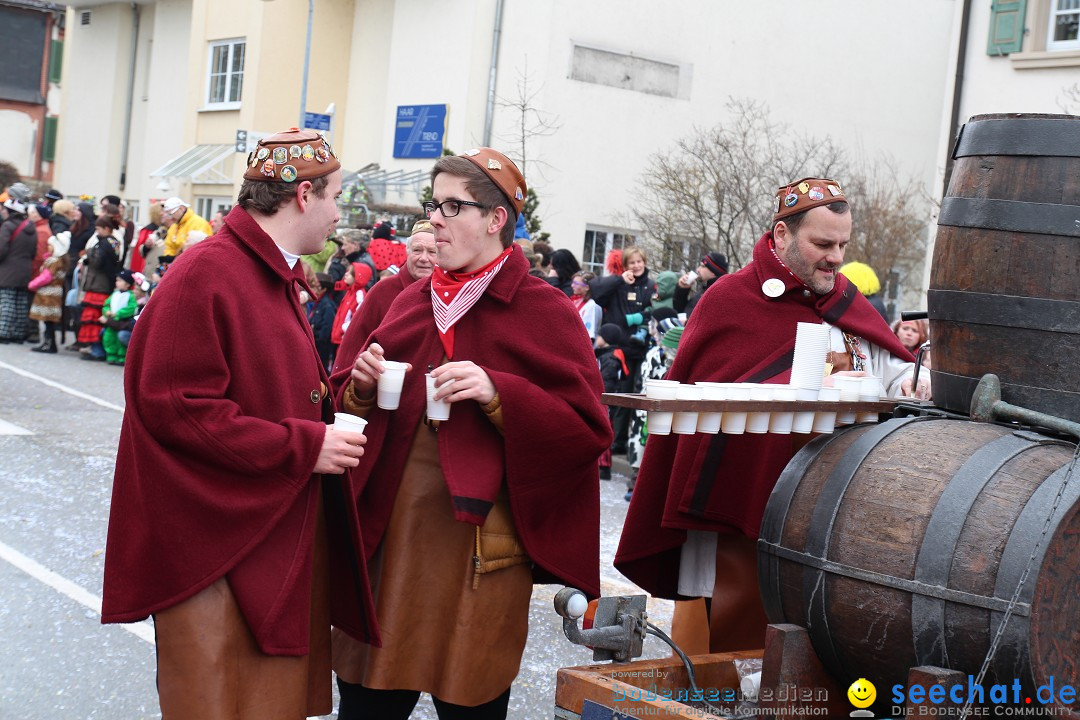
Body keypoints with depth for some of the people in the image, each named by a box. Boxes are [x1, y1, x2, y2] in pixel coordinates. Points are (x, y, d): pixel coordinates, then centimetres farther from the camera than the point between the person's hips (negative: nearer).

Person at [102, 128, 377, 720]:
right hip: (217, 549, -9)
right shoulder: (206, 274, -16)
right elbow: (175, 407, -20)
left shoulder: (276, 277, 15)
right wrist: (303, 447, -19)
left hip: (281, 535, 9)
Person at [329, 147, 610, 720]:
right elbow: (350, 408, 21)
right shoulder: (412, 301, 13)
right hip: (388, 536, 5)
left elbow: (588, 431, -10)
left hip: (478, 546, -5)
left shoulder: (543, 311, -4)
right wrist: (362, 387, -2)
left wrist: (498, 394, -21)